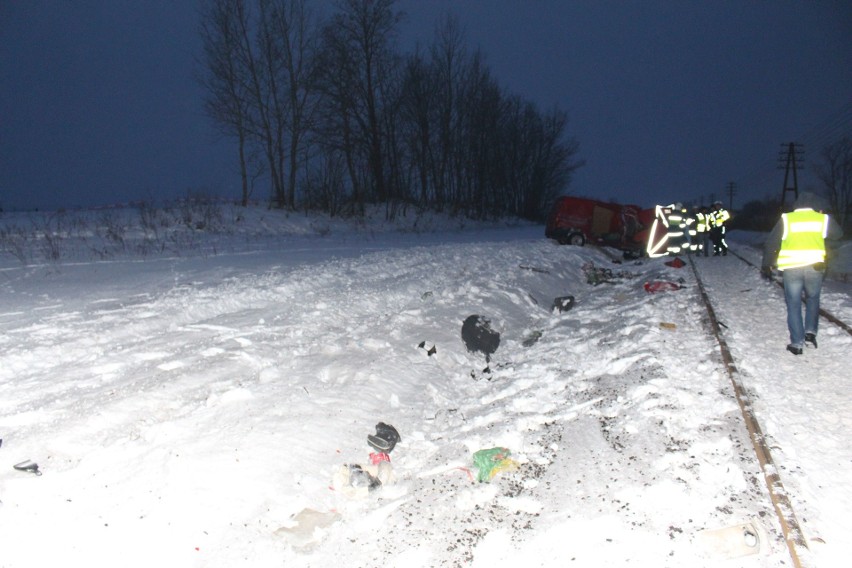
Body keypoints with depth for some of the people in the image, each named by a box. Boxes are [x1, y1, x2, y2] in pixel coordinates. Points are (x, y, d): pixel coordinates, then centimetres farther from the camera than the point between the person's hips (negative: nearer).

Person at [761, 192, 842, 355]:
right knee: (813, 299, 24)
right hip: (815, 266, 1)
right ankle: (810, 332, 14)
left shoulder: (786, 219, 2)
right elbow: (838, 233, 23)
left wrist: (766, 265, 11)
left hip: (791, 268, -1)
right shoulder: (822, 219, 5)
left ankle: (797, 343, 6)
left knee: (794, 304, 7)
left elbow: (771, 243, 2)